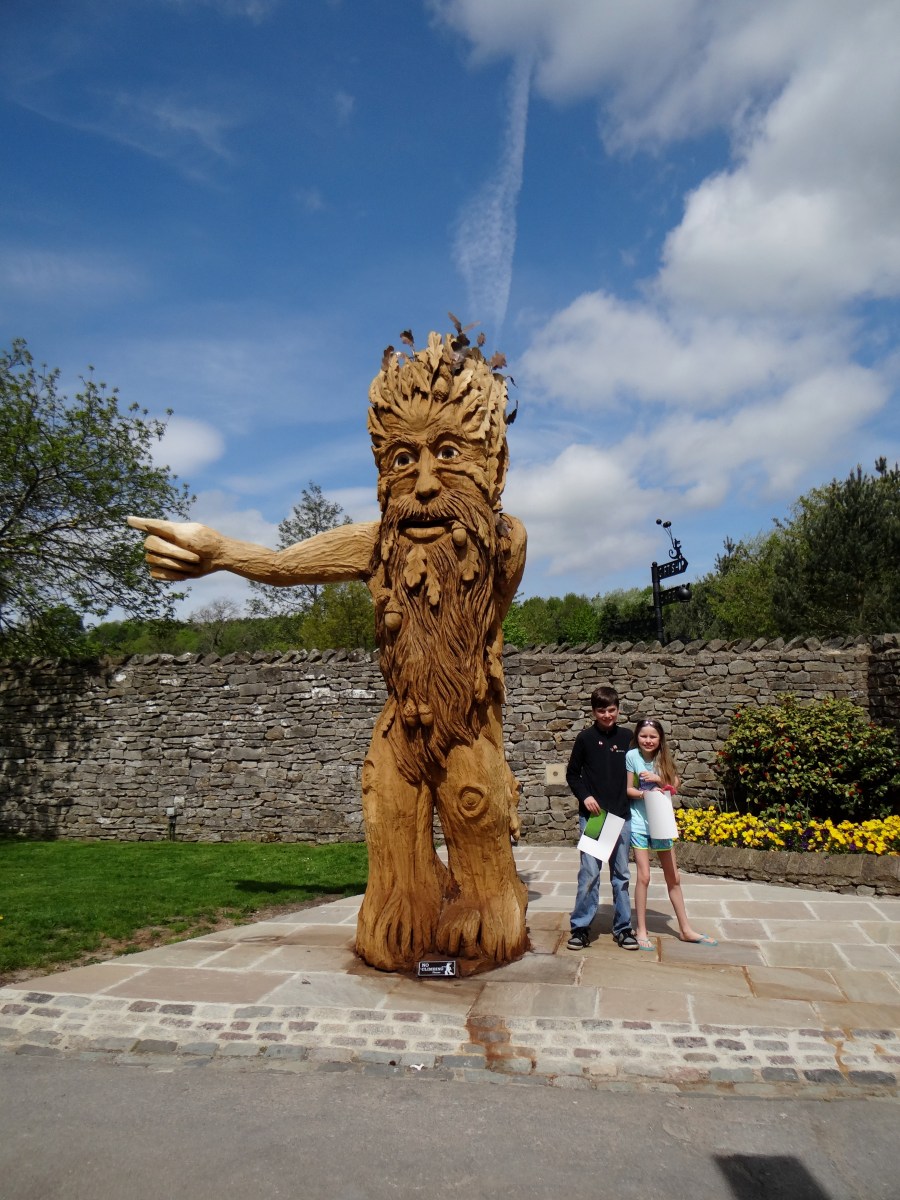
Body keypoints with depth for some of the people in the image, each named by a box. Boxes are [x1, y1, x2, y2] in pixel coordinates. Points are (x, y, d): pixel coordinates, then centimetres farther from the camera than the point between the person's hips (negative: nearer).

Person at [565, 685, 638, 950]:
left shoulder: (626, 737, 5)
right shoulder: (586, 738, -2)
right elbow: (572, 774, 4)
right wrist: (584, 796, -10)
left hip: (622, 815, 3)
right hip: (592, 815, -3)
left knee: (621, 873, 10)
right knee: (589, 872, -4)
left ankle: (623, 927, 20)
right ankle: (580, 927, 7)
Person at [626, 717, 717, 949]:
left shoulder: (663, 758, 3)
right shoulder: (632, 756, -8)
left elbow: (674, 787, 0)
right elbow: (628, 789, -5)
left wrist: (658, 780, -17)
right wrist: (644, 793, -22)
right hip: (639, 822, -4)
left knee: (673, 878, 11)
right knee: (644, 877, -4)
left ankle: (685, 929, 23)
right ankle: (641, 930, 9)